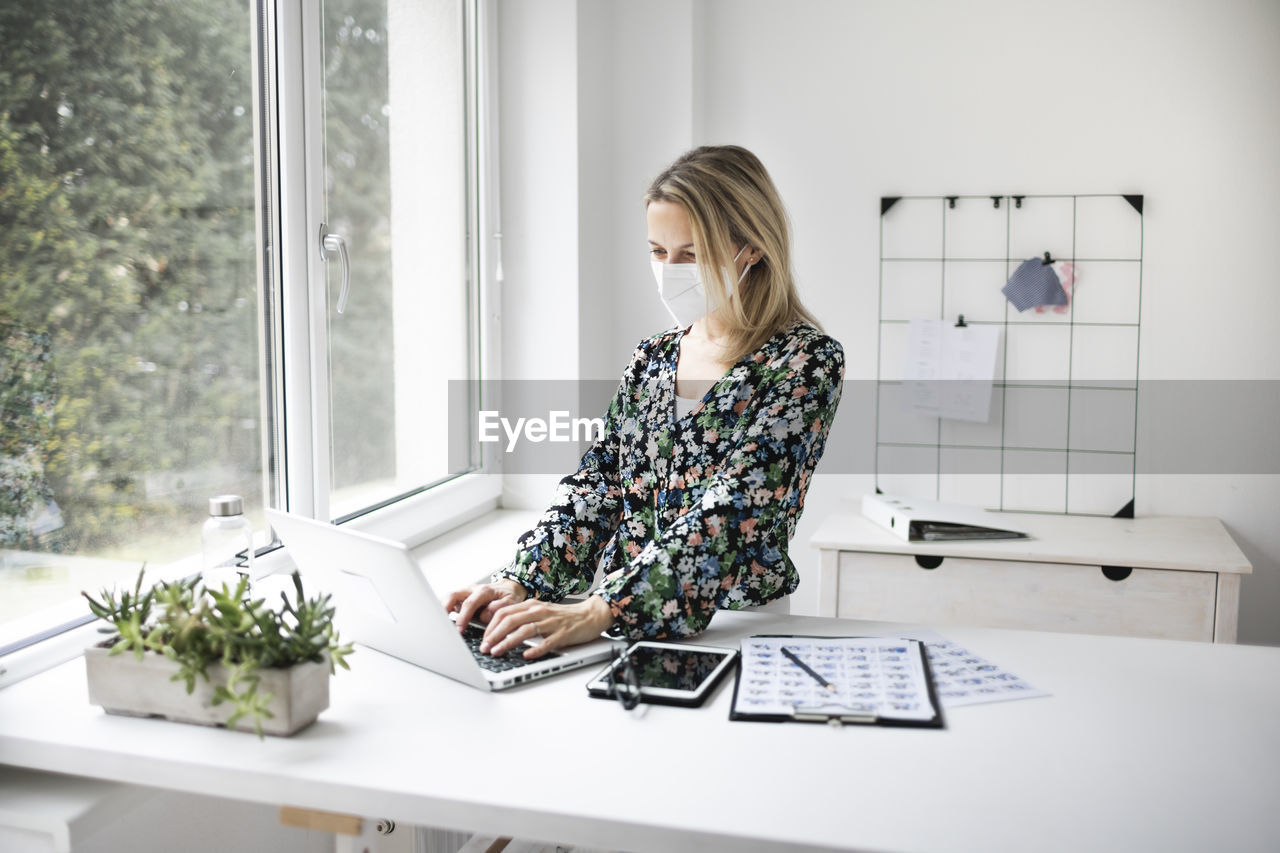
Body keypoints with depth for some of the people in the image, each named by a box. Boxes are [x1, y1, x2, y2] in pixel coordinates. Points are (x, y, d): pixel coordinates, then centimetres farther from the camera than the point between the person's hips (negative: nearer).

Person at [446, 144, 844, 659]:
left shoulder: (806, 361, -8)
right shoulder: (651, 358, 12)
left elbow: (730, 514, -18)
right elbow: (596, 483, 8)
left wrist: (599, 612, -26)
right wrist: (518, 583, -8)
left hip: (737, 630, -5)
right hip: (621, 631, 5)